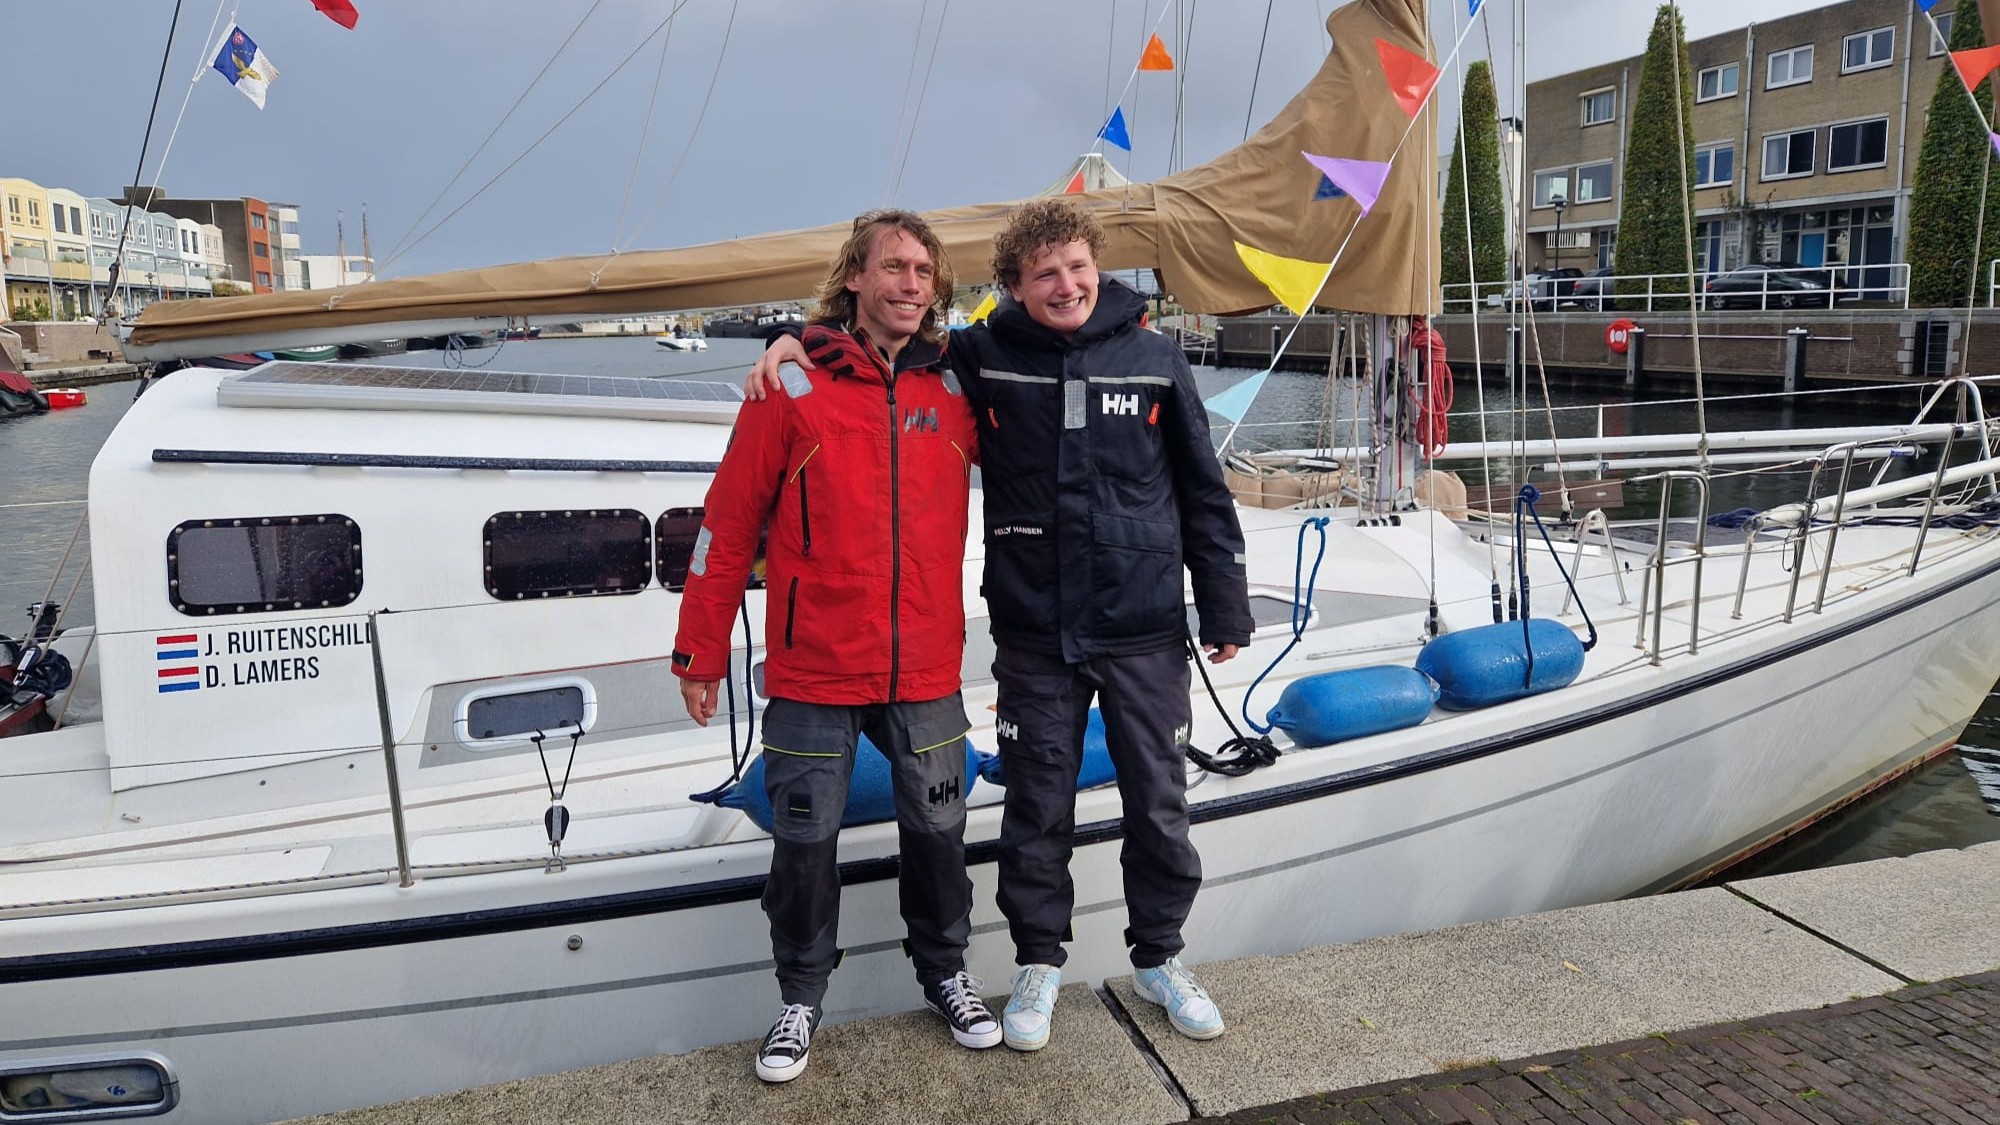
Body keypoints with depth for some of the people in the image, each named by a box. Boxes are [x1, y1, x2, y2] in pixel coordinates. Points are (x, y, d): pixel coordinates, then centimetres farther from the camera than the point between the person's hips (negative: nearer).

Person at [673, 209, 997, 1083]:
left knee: (936, 830, 14)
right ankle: (801, 996, 30)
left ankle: (944, 971, 37)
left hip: (927, 673, 3)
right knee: (805, 838, 9)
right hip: (813, 673, -2)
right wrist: (700, 653, -2)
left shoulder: (955, 388, 3)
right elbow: (728, 523, -4)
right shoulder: (795, 384, -6)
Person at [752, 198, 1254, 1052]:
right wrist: (797, 344, -5)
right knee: (1037, 806, 10)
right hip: (1034, 635, 0)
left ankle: (1159, 957, 32)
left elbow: (1203, 491, 4)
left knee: (1158, 801, 11)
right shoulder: (983, 356, -1)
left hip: (1145, 631, 1)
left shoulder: (1153, 358, 0)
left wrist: (1225, 606, 4)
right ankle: (1038, 962, 30)